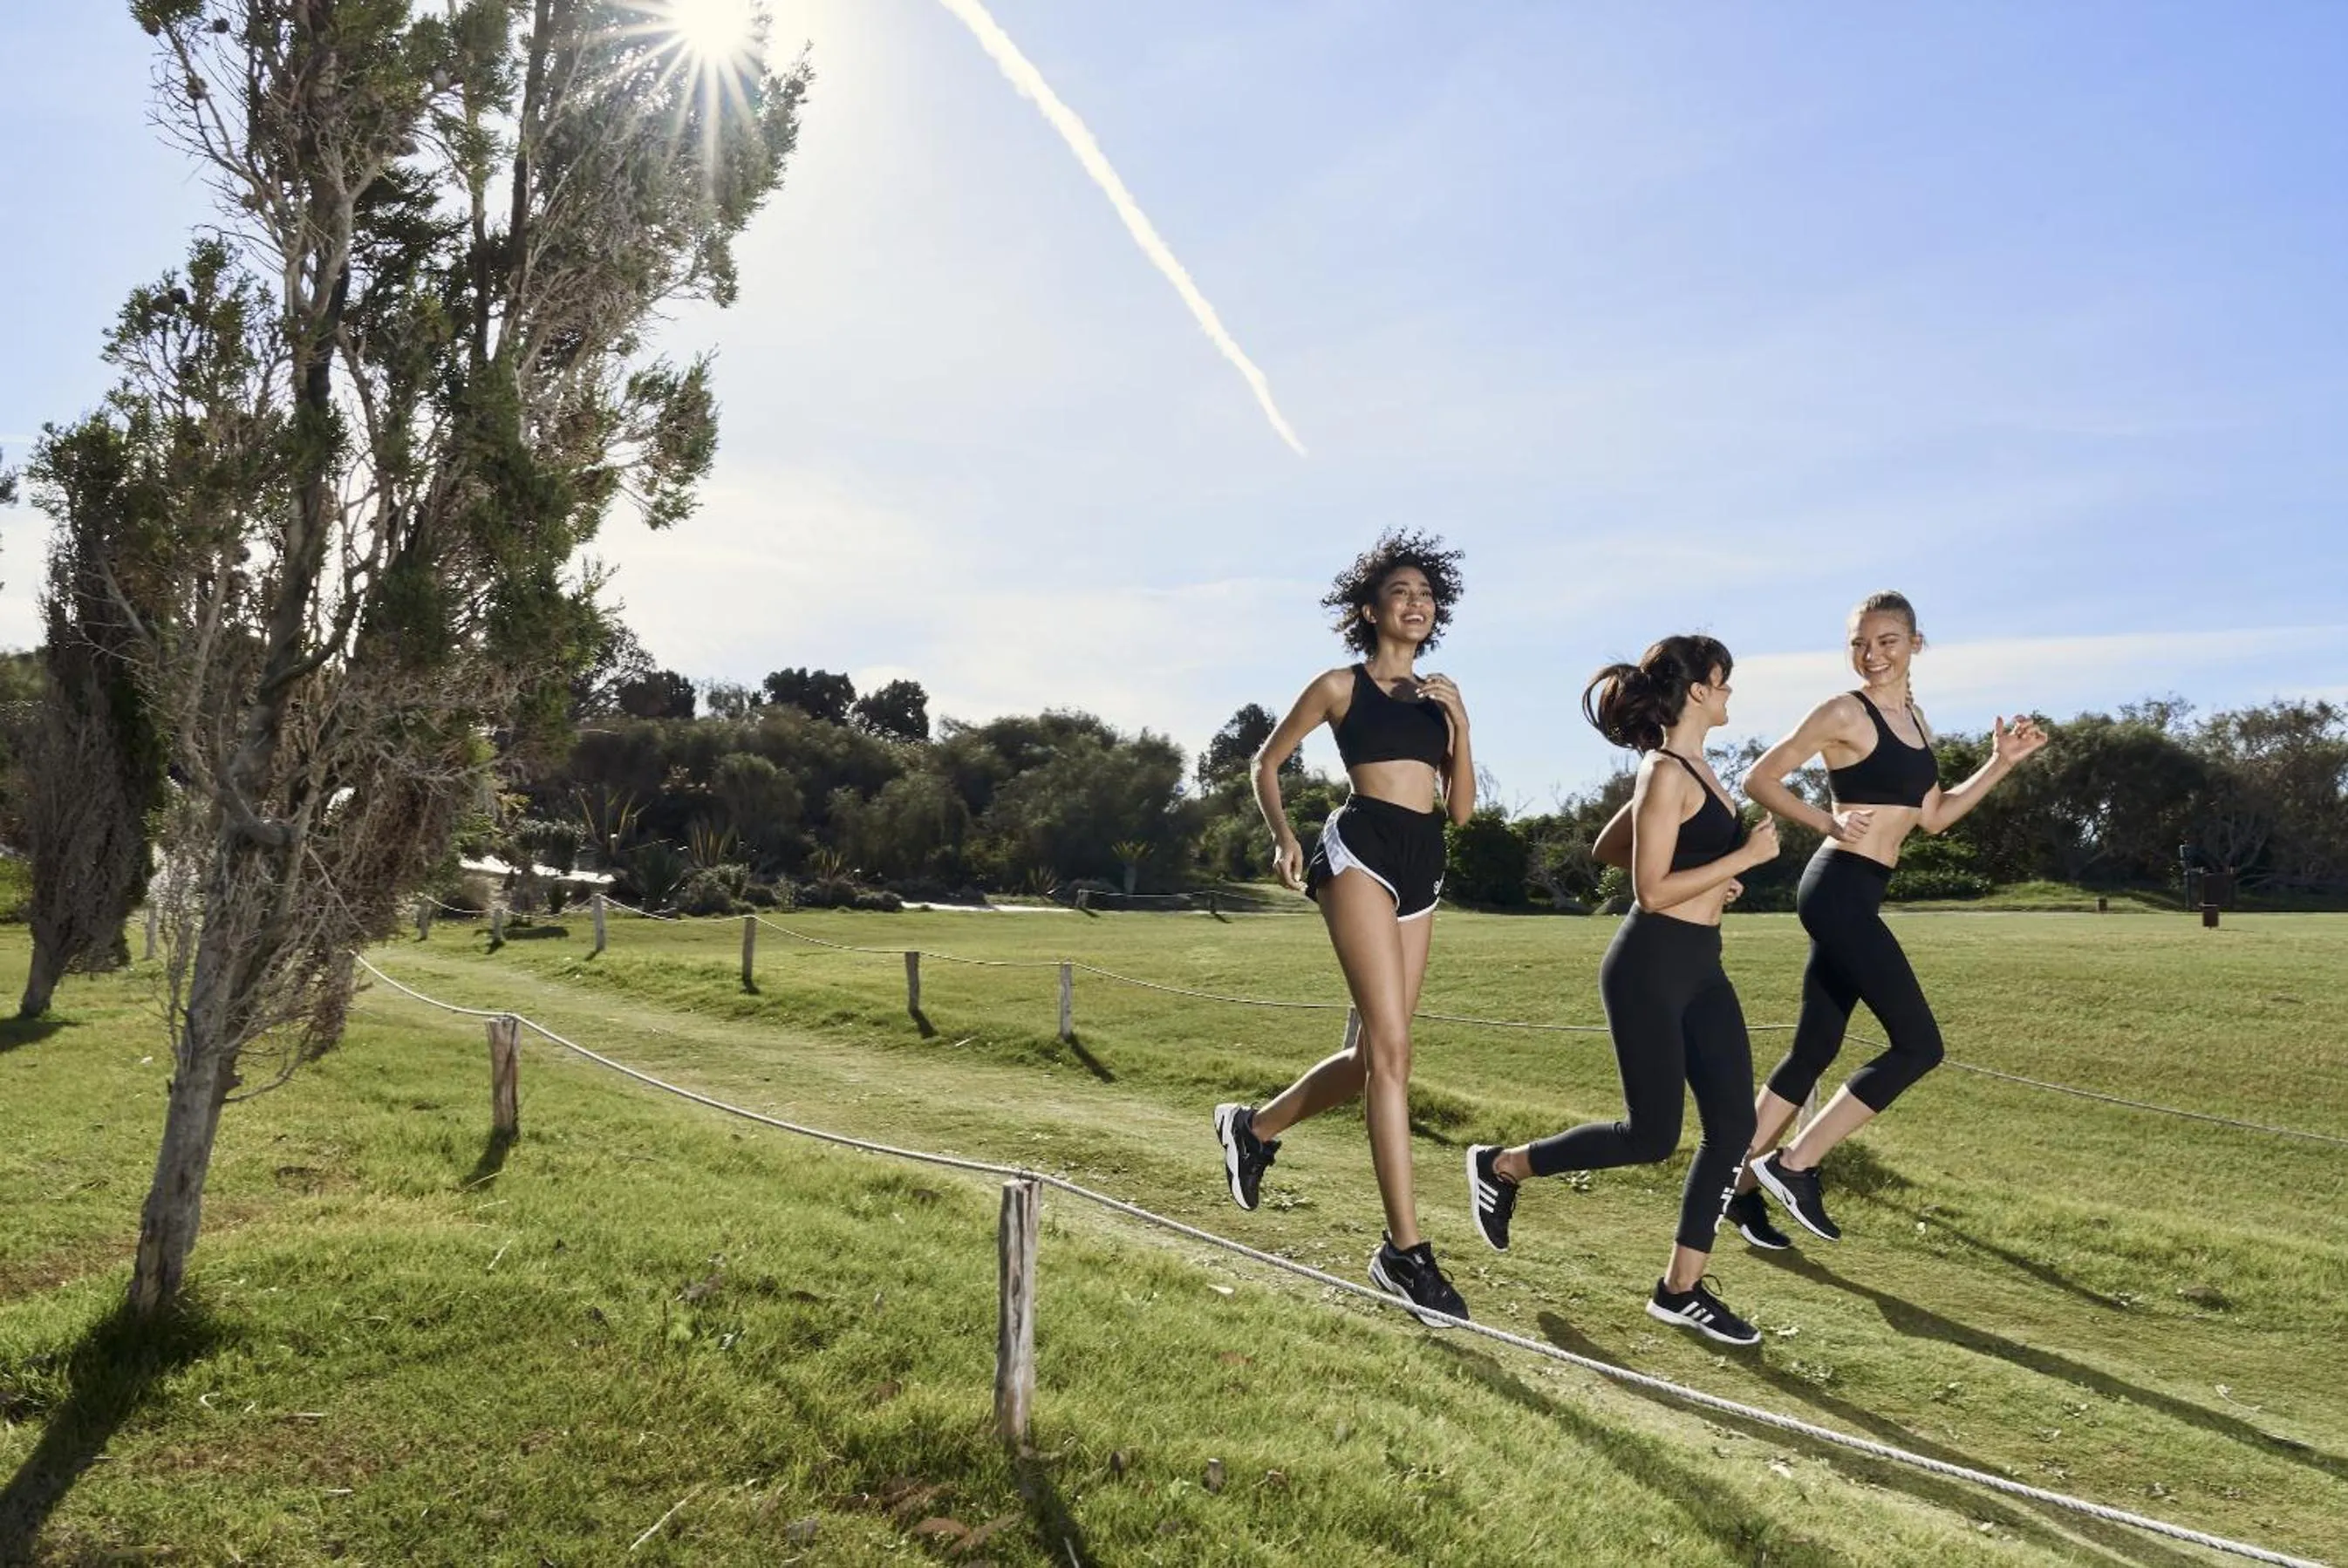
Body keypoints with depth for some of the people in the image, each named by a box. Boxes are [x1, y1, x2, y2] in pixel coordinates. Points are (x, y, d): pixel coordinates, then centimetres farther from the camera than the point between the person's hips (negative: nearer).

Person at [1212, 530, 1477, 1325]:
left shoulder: (1439, 697, 19)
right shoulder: (1340, 686, 6)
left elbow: (1461, 807, 15)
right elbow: (1267, 761, 11)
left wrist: (1460, 725, 2)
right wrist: (1283, 836, -4)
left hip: (1422, 869, 6)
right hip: (1361, 851, -6)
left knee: (1371, 1055, 8)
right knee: (1390, 1048, -15)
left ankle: (1255, 1126, 33)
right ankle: (1404, 1250, -13)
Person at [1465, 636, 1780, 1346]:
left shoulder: (1692, 769, 13)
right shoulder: (1666, 773, -14)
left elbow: (1606, 846, 22)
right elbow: (1651, 891, -19)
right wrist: (1743, 858, -17)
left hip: (1699, 968, 9)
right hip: (1649, 967, -9)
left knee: (1734, 1127, 5)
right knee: (1652, 1136, -2)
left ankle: (1681, 1289, 13)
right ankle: (1502, 1166, 17)